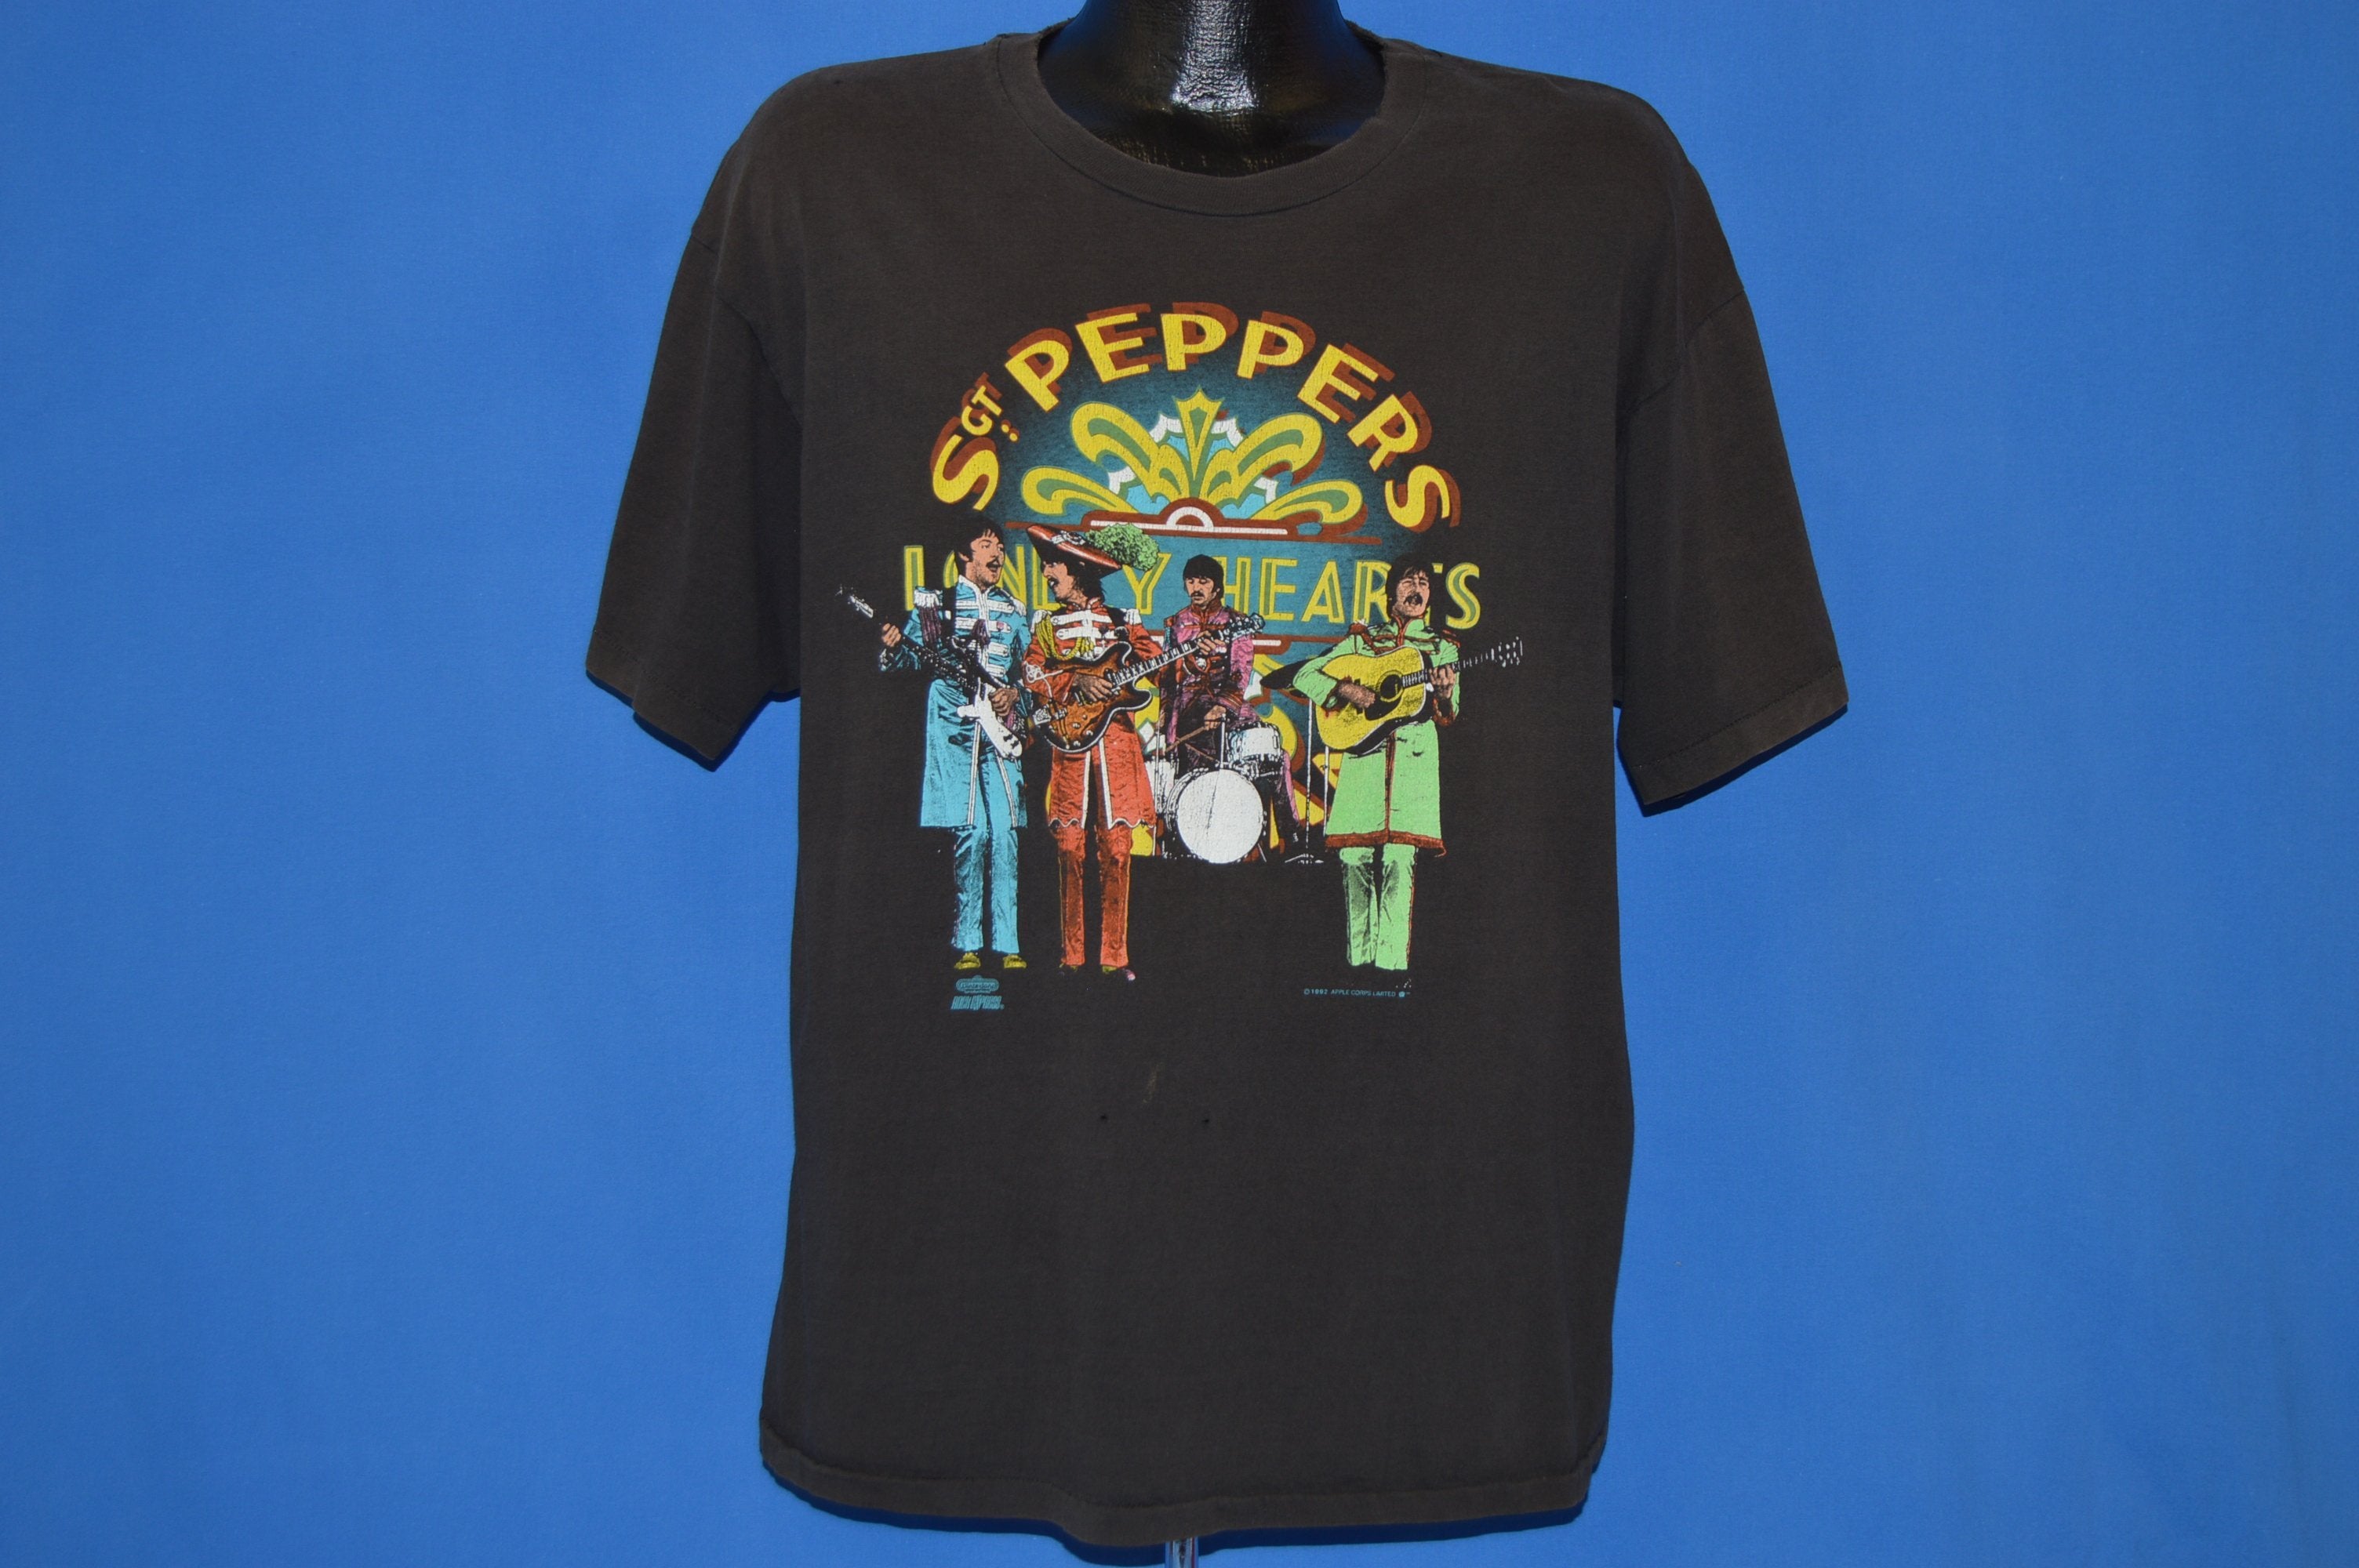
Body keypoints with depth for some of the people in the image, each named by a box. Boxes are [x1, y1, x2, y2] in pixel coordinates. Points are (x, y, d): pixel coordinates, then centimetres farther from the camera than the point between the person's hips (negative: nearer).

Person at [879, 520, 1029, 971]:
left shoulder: (1012, 611, 18)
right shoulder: (934, 604, 9)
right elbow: (913, 657, 6)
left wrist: (1014, 692, -1)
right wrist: (895, 648, -15)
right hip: (954, 727, -3)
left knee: (1004, 833, -4)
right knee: (971, 832, -8)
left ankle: (1006, 944, 0)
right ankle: (967, 943, 0)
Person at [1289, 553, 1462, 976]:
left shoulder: (1442, 647, 16)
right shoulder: (1362, 639, 15)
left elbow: (1448, 718, 9)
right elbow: (1305, 675, 10)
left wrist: (1445, 698, -14)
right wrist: (1346, 689, -8)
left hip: (1414, 761, -1)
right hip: (1362, 755, 1)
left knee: (1399, 860, -11)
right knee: (1355, 857, -5)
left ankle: (1391, 965, -11)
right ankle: (1359, 962, 4)